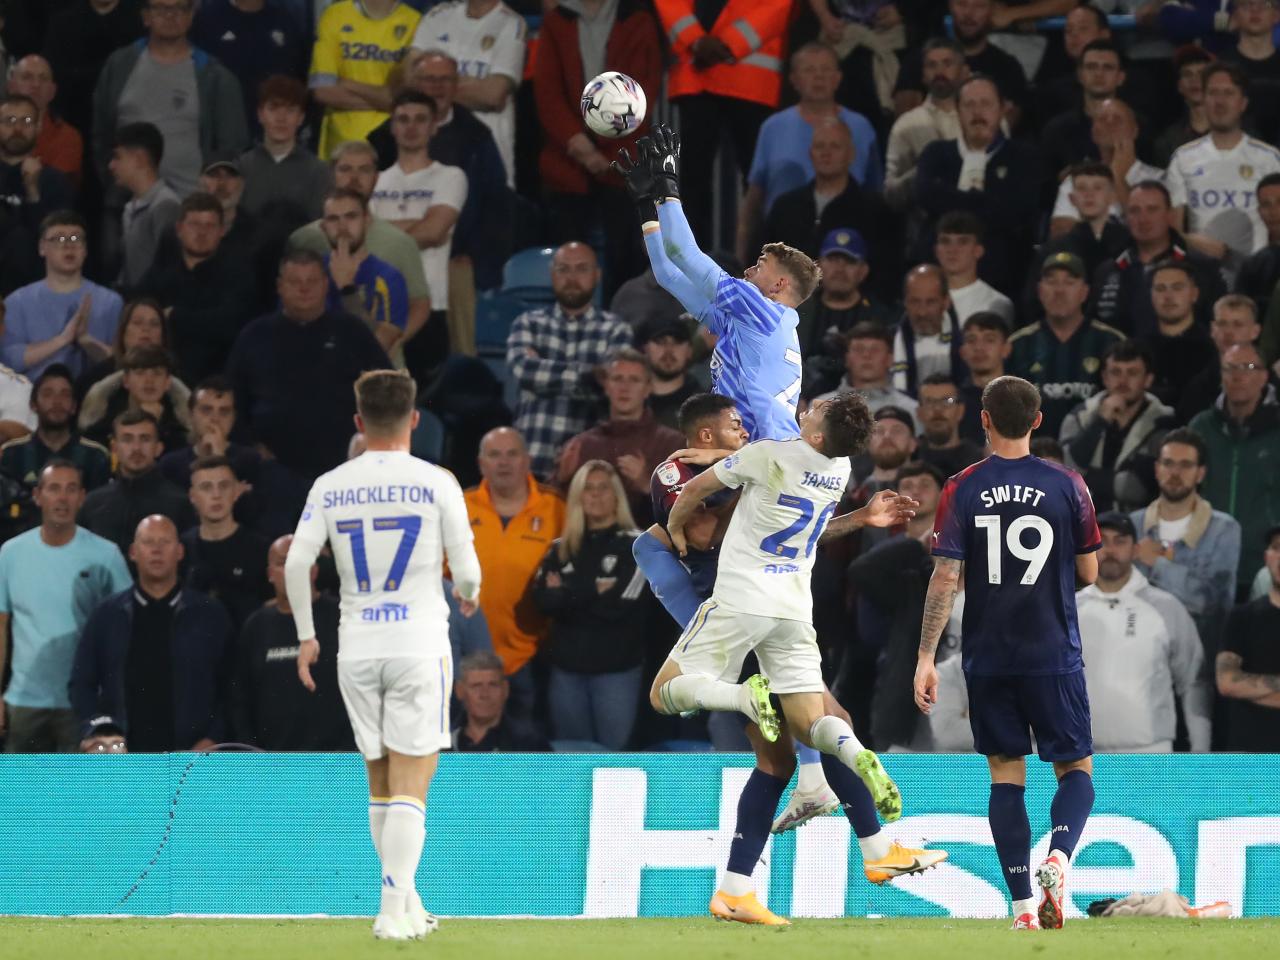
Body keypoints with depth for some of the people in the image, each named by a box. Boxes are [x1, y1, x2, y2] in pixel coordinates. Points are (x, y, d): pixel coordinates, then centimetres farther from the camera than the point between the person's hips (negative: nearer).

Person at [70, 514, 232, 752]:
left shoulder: (210, 616, 7)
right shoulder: (108, 615, 10)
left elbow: (228, 687, 7)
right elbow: (81, 683, 11)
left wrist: (212, 739, -4)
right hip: (124, 755, 1)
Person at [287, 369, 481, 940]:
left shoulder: (329, 487, 3)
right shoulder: (436, 483, -5)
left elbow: (296, 561, -3)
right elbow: (466, 570, -4)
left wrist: (306, 636, 9)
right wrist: (468, 594, 20)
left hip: (356, 649, 3)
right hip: (419, 644, -3)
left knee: (380, 784, 15)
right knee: (410, 787, -4)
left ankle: (407, 904, 21)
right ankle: (394, 909, -14)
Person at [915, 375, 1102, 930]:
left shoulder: (962, 490, -3)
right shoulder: (1067, 487, -4)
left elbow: (945, 578, -7)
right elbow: (1088, 574, 3)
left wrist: (926, 657, -4)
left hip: (988, 657, 1)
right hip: (1054, 655, -1)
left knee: (1006, 775, 8)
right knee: (1075, 768, 10)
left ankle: (1023, 907, 1)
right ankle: (1058, 855, -20)